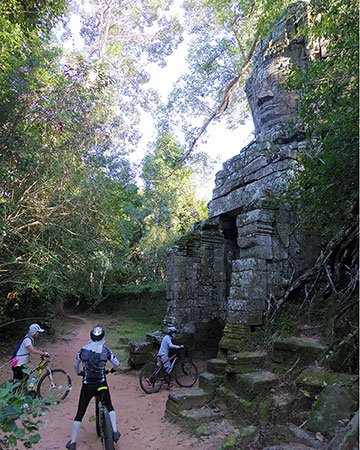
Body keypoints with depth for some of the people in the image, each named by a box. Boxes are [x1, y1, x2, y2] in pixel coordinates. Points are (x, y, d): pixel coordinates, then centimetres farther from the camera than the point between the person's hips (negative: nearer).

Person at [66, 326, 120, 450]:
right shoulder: (106, 350, -8)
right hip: (101, 384, 0)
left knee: (80, 414, 16)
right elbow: (117, 364, 0)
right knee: (109, 407, 23)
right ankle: (114, 431, 16)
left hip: (87, 386, 1)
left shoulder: (83, 350, -4)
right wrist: (113, 369, 23)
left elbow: (75, 365, 11)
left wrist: (79, 372, 31)